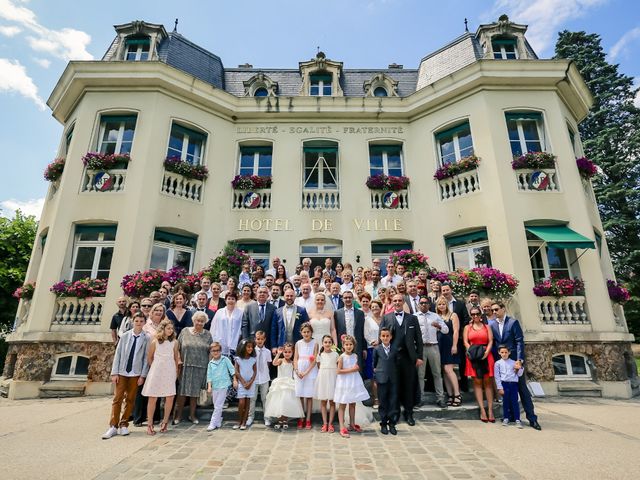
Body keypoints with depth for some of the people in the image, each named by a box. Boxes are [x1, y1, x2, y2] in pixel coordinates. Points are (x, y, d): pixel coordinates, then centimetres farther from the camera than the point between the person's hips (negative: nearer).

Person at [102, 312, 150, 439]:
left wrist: (143, 375, -5)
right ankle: (113, 426, 13)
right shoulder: (125, 336, -2)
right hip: (122, 372, 0)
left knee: (130, 399, 8)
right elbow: (117, 354, 1)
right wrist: (114, 372, -3)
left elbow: (146, 358, -3)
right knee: (117, 398, 2)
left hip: (136, 373, 0)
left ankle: (123, 425, 22)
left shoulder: (146, 339, -5)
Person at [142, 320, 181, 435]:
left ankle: (165, 421, 15)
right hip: (156, 372, -1)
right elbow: (149, 358, 9)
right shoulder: (155, 342, -1)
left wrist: (176, 372, 9)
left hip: (169, 372, 1)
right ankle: (149, 424, 13)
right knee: (153, 398, 1)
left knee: (170, 397, -3)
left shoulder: (174, 342, 4)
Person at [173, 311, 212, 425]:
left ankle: (192, 415, 24)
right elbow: (178, 348, 3)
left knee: (195, 392, 10)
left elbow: (211, 352, 6)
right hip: (185, 366, -1)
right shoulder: (185, 331, 2)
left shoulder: (207, 335, 5)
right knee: (182, 391, 3)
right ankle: (178, 415, 19)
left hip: (200, 368, 1)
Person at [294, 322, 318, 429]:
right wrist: (297, 371, -9)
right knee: (300, 395, 6)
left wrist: (306, 372, -13)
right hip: (299, 372, 2)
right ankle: (300, 419, 15)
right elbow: (295, 359, 5)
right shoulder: (298, 343, 5)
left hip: (310, 372, -2)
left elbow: (314, 360, -7)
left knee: (309, 396, 3)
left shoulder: (315, 343, -3)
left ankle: (308, 420, 12)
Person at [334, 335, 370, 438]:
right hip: (344, 383, -5)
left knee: (352, 404, 15)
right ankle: (342, 428, 3)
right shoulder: (342, 357, -13)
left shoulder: (355, 356, 4)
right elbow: (339, 371, -17)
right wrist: (351, 369, -18)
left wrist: (357, 368, -6)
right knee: (342, 405, 0)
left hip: (354, 382, 5)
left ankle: (352, 424, 30)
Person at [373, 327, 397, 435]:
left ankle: (392, 424, 16)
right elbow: (374, 362, 12)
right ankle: (383, 424, 17)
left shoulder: (395, 349, 3)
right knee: (382, 402, 6)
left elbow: (397, 362, 13)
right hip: (382, 378, -1)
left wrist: (396, 372, 8)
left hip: (393, 379, 1)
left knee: (393, 402, 4)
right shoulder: (377, 349, 0)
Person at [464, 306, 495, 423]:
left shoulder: (487, 327, 13)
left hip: (486, 356, 0)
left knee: (488, 382, 0)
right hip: (474, 357, 0)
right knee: (477, 382, -2)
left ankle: (490, 410, 2)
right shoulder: (467, 327, 13)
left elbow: (490, 341, 3)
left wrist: (486, 353, -11)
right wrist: (472, 352, -10)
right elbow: (466, 342, 5)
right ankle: (482, 410, -1)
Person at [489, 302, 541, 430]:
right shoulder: (491, 324, 5)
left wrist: (519, 360, -15)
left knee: (522, 388, 1)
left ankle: (532, 419, 9)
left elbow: (519, 341, -9)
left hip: (515, 360, -3)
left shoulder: (513, 322, -5)